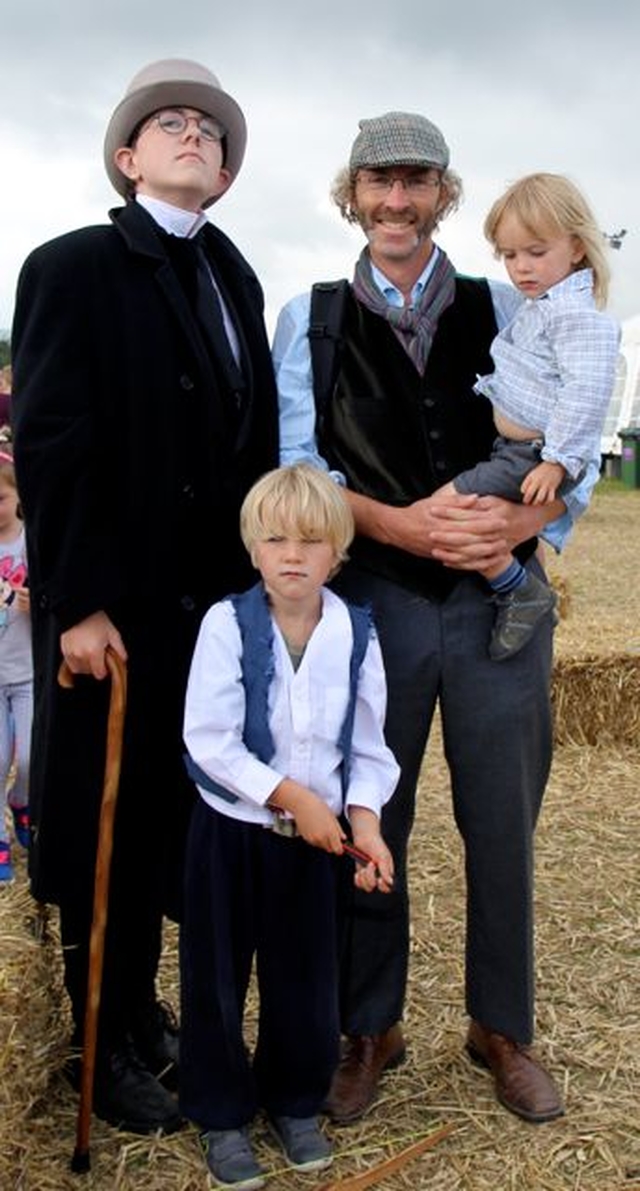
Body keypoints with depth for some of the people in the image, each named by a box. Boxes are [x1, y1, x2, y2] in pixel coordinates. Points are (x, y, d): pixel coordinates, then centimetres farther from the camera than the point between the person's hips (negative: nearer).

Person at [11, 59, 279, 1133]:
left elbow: (256, 438, 8)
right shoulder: (74, 267, -5)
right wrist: (77, 603, -17)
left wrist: (256, 579, 4)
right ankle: (107, 1046, 24)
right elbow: (49, 445, -12)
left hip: (213, 599, 5)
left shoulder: (234, 279, 12)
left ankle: (140, 1006, 33)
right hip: (116, 605, -5)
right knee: (105, 823, 7)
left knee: (171, 814, 14)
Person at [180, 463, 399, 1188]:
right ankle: (220, 1113, 30)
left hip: (314, 832, 2)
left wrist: (363, 818, -14)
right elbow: (209, 742, -18)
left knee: (305, 973, 14)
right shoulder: (227, 624, -14)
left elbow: (368, 747, 1)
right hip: (231, 828, -2)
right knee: (217, 974, 10)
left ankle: (295, 1102, 36)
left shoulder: (356, 633, -5)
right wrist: (291, 796, -20)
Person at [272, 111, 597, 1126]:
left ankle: (503, 1028, 28)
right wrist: (402, 524, -16)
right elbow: (294, 461, -1)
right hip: (373, 597, -1)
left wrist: (526, 519, -15)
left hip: (501, 595, 1)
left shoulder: (504, 309, 9)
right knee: (369, 823, 8)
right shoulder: (310, 317, 7)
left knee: (503, 822, 8)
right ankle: (369, 1029, 27)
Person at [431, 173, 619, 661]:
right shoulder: (538, 307, 17)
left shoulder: (575, 313, -16)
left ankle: (521, 591, -11)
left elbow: (586, 389, -26)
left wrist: (557, 460, -27)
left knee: (448, 504, -21)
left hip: (532, 455, -11)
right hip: (513, 449, 11)